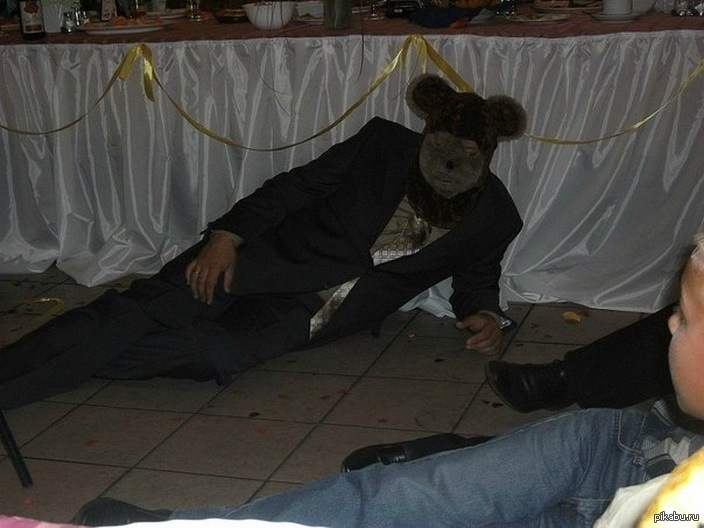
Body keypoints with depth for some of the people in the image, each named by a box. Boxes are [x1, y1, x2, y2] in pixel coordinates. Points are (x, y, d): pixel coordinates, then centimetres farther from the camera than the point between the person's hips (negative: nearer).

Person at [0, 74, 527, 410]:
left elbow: (476, 279, 18)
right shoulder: (384, 145, -7)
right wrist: (227, 234, -14)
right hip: (272, 259, 1)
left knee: (208, 353, -27)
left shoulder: (496, 219, -1)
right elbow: (297, 185, -2)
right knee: (145, 309, -22)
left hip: (318, 320, -1)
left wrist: (486, 314, -4)